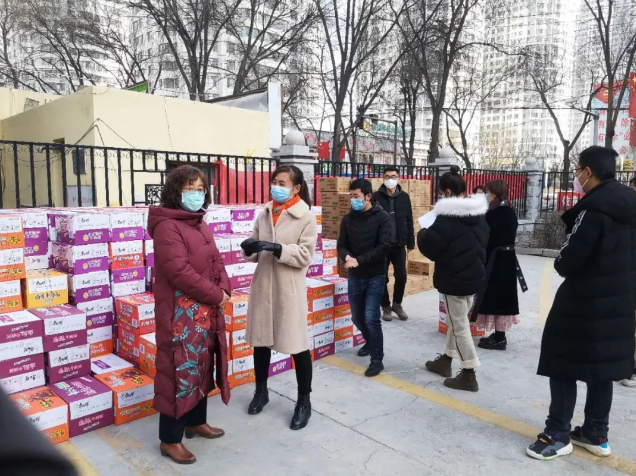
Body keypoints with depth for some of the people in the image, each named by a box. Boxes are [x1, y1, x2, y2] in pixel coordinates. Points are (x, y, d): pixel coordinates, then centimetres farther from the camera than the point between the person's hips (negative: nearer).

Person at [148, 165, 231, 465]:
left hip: (205, 310, 9)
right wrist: (216, 295, -17)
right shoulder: (167, 226, -16)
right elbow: (179, 271, -24)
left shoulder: (200, 224, 12)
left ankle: (196, 422, 36)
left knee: (201, 366, 18)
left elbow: (216, 260, 14)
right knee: (179, 370, 0)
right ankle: (170, 439, 16)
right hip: (180, 312, -9)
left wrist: (224, 289, -5)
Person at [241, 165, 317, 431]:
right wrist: (249, 248, -10)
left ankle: (304, 401, 21)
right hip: (262, 285, 5)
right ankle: (261, 391, 37)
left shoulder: (306, 217, -7)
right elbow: (256, 253, 12)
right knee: (260, 340, 16)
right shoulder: (264, 214, 8)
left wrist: (277, 248, -24)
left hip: (289, 289, -5)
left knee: (297, 345, 3)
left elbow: (305, 256, -14)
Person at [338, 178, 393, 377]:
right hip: (355, 276, 5)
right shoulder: (348, 218, 3)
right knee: (357, 318, 15)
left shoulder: (382, 218, -9)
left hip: (375, 276, -4)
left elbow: (384, 246, -17)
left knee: (371, 318, -10)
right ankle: (370, 342, 43)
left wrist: (359, 260, -22)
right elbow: (341, 245, 5)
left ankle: (377, 360, 4)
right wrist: (347, 257, -18)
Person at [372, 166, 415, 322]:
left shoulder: (404, 197, 4)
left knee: (401, 277, 3)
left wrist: (410, 243, 4)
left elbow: (409, 221, 6)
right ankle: (386, 307, 23)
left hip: (399, 245, 2)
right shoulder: (376, 197, -3)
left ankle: (397, 304, 26)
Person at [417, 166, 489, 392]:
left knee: (459, 325, 3)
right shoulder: (479, 213, 6)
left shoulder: (447, 217, -21)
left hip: (454, 278, -8)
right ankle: (445, 361, 35)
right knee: (457, 320, 20)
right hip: (475, 274, 8)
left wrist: (422, 233, 1)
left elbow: (428, 244, -19)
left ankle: (469, 375, 10)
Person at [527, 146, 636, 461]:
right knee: (602, 364, 16)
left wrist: (559, 265, 1)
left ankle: (558, 435, 10)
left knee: (562, 362, 2)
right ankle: (596, 434, 28)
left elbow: (571, 257, -21)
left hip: (586, 299, -9)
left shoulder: (595, 207, -20)